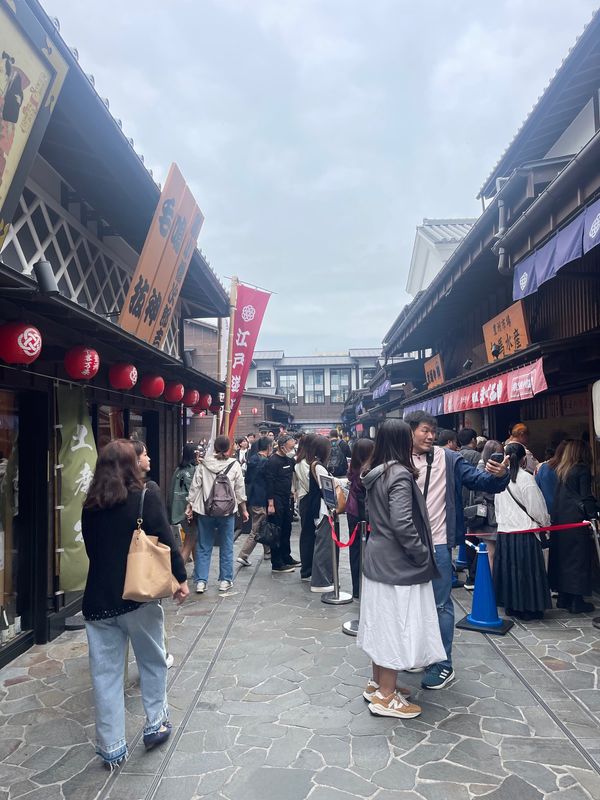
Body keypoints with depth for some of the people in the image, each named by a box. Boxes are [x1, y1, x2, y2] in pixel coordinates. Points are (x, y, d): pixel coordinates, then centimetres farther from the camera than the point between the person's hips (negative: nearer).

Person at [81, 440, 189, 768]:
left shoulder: (90, 507, 3)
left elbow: (92, 549, 13)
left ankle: (111, 747, 21)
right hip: (138, 596, -3)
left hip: (97, 599, 4)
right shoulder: (146, 499, -11)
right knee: (152, 661, 18)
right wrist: (181, 578, 0)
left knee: (105, 672, 12)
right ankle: (155, 724, 30)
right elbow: (167, 543, -12)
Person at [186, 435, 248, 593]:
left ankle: (200, 581, 9)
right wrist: (244, 510, 10)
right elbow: (240, 490, 0)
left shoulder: (203, 464, -2)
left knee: (203, 547, 9)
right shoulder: (234, 465, -4)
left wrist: (189, 506, 7)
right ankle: (225, 580, 18)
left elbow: (195, 487, -1)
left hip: (205, 511, 1)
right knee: (226, 547, 11)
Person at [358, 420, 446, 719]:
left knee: (382, 623, 18)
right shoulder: (400, 474, -20)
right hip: (397, 563, -9)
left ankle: (378, 683, 32)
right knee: (396, 625, 2)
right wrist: (423, 555, -15)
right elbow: (402, 523, -26)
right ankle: (385, 697, 14)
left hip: (378, 557, 9)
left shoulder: (376, 473, 6)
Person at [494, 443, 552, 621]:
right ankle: (528, 608, 13)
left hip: (503, 532, 5)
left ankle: (510, 605, 22)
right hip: (524, 533, -5)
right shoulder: (526, 478, -13)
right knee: (527, 571, 5)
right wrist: (546, 523, 9)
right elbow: (536, 508, -9)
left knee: (509, 569, 13)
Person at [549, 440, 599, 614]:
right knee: (578, 559, 1)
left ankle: (563, 598, 19)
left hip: (559, 519, 7)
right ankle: (577, 601, 4)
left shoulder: (560, 469, 11)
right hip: (576, 519, -7)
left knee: (561, 556, 12)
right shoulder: (582, 469, -8)